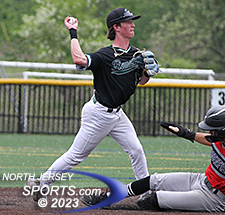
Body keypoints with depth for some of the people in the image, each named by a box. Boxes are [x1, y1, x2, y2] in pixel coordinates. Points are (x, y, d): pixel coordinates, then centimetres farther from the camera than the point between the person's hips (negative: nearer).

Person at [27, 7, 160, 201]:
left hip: (117, 114, 7)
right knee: (76, 155, -1)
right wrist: (73, 34, -28)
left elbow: (142, 81, 16)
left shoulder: (135, 54, 4)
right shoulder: (106, 55, -21)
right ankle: (41, 183, 11)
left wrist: (149, 71, -6)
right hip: (98, 114, -7)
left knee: (136, 150, 2)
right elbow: (79, 59, -39)